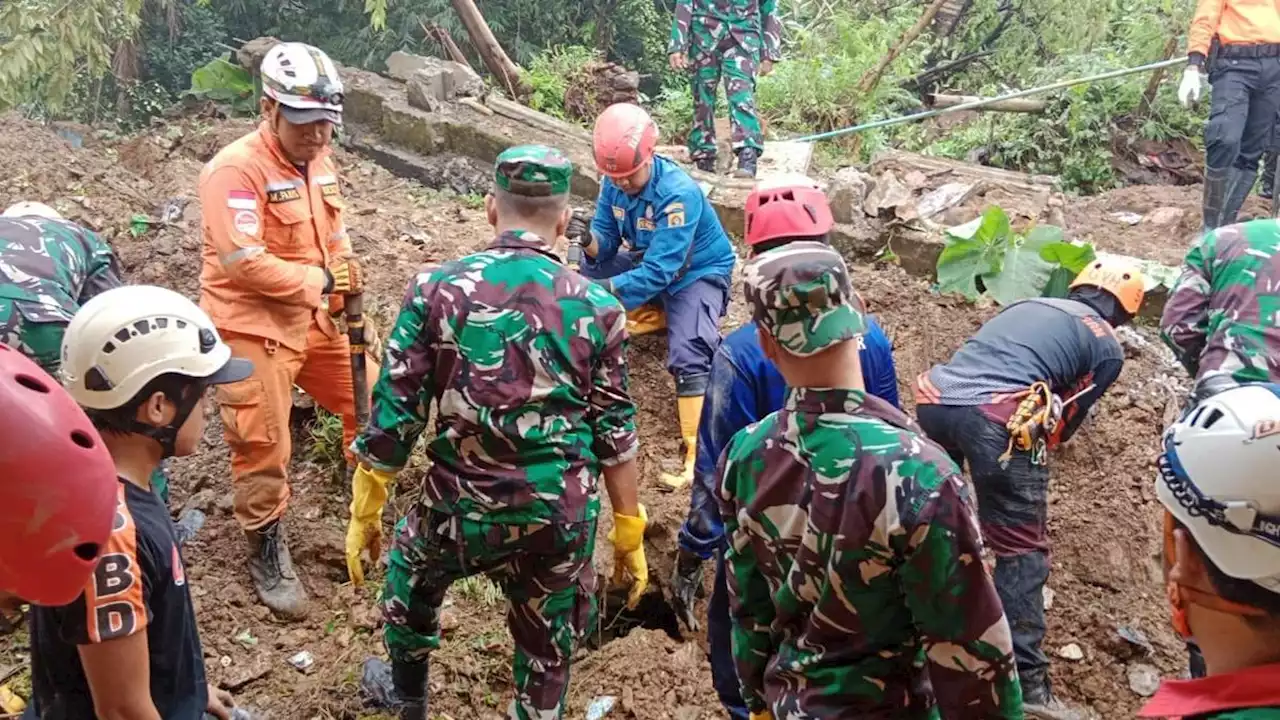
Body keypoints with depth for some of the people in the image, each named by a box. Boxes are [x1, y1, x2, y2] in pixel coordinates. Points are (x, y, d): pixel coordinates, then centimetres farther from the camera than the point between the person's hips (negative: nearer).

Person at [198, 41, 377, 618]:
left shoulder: (318, 161, 7)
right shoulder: (235, 170, -19)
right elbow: (242, 262, -27)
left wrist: (349, 298, 5)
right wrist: (321, 280, -18)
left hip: (317, 320, 8)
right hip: (253, 330, -8)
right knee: (264, 448, 1)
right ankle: (266, 551, 22)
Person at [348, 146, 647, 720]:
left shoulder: (436, 289, -8)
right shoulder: (597, 307, -5)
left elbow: (393, 415, -7)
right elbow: (615, 435, -2)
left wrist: (365, 512, 6)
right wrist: (628, 533, 9)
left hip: (460, 506, 1)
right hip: (562, 517, 0)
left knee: (411, 573, 33)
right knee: (547, 647, 21)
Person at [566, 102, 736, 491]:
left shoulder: (679, 193, -33)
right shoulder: (614, 182, -12)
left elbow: (659, 272, -38)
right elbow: (607, 242, -10)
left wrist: (606, 288, -50)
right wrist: (589, 240, -35)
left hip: (697, 272, -7)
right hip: (649, 260, 8)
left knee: (687, 356, -29)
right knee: (584, 269, -6)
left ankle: (699, 452, -27)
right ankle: (657, 314, 8)